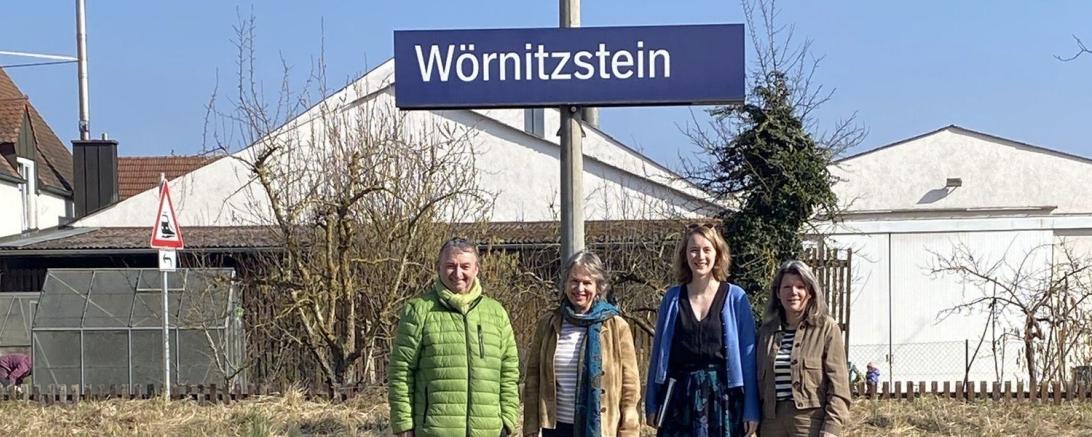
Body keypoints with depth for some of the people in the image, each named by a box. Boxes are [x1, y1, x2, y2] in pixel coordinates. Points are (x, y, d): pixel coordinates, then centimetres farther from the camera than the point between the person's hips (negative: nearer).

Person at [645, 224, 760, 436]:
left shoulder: (735, 297, 1)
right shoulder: (672, 298, 6)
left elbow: (747, 356, 1)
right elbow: (658, 353, 10)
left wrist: (751, 410, -3)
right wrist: (652, 404, 7)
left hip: (722, 397, -1)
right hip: (679, 398, 2)